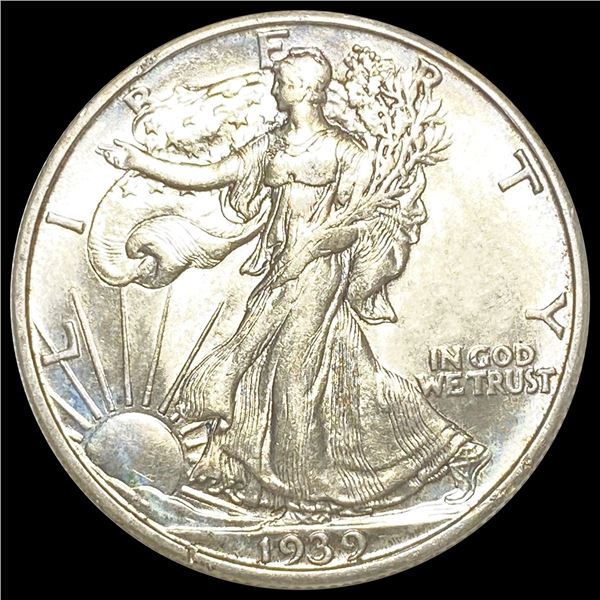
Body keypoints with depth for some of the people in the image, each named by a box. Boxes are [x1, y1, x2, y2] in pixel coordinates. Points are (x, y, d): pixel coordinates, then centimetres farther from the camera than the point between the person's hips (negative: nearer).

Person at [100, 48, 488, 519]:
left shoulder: (342, 149, -3)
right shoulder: (271, 146, 11)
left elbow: (352, 223, -7)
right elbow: (207, 177, 7)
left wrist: (307, 246, -16)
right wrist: (140, 161, 3)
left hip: (320, 271, -6)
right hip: (280, 270, 6)